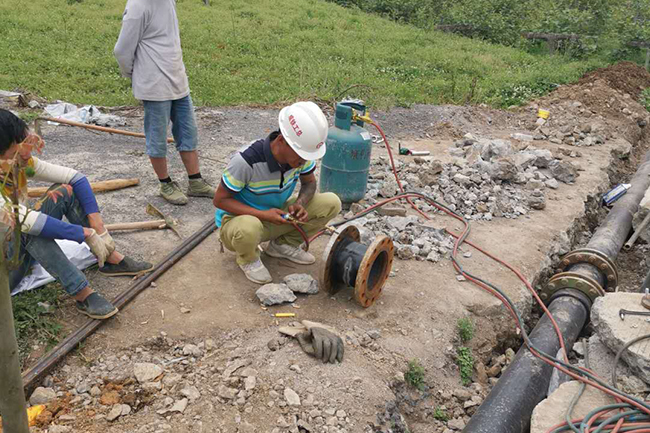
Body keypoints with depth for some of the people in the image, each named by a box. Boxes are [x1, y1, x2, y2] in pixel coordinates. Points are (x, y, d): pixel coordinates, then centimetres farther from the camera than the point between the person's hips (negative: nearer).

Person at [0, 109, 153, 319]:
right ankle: (83, 294, -31)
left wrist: (97, 224, -19)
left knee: (64, 191, -10)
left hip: (26, 248, 7)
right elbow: (27, 222, -39)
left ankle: (111, 259, -9)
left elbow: (76, 178, -9)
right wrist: (86, 234, -35)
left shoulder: (22, 163, -9)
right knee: (30, 230, -36)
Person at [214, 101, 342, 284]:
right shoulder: (247, 161, -32)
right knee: (248, 228, -43)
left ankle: (282, 244, 7)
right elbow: (220, 200, -21)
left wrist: (300, 203, -21)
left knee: (331, 203, -11)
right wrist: (263, 215, -31)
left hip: (275, 217, 5)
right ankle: (248, 259, -5)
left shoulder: (300, 152, -16)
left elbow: (309, 183, 2)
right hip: (238, 219, -5)